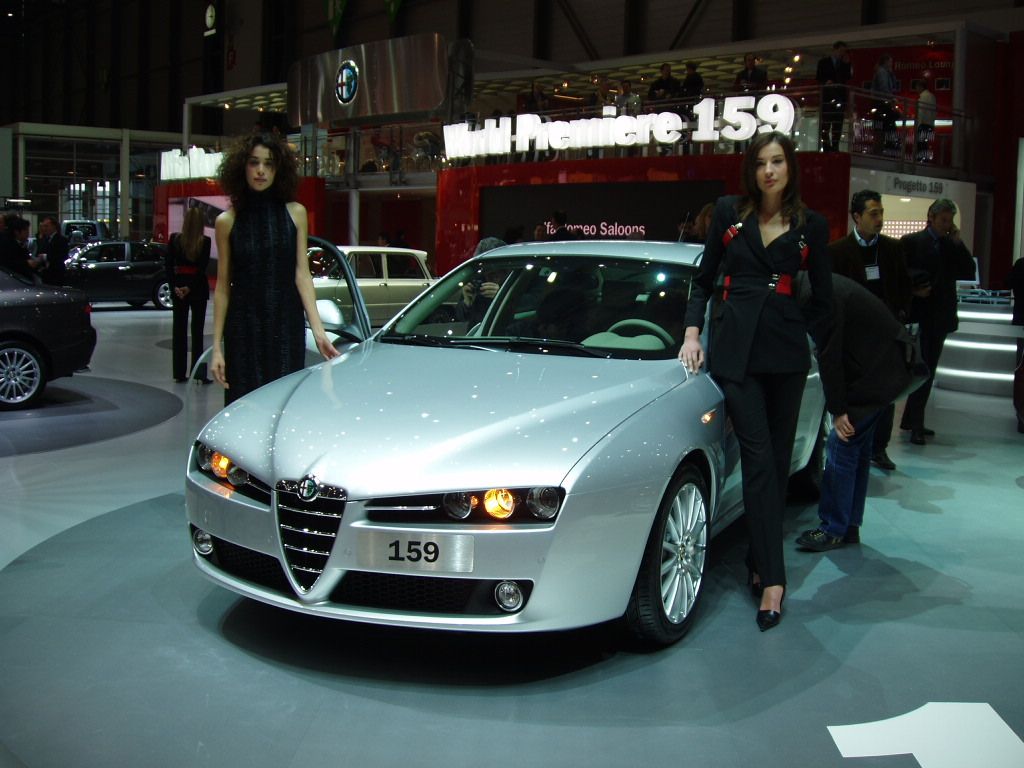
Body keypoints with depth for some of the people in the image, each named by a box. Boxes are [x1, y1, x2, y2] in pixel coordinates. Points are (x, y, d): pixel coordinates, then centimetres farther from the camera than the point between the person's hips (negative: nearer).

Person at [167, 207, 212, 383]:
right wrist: (190, 287, -11)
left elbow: (168, 264, -5)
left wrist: (175, 286, -6)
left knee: (179, 330, 8)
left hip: (178, 285, 2)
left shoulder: (175, 239, -2)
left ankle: (179, 373, 10)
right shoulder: (205, 241, -8)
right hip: (198, 288, -2)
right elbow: (203, 267, -13)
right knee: (197, 331, 3)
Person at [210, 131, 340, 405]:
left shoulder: (295, 213, 6)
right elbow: (223, 287, 5)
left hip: (287, 328, 0)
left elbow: (302, 274, 2)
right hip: (243, 330, 0)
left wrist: (318, 330, -9)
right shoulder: (227, 221, 4)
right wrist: (217, 347, 1)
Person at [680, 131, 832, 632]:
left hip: (786, 351, 2)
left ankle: (759, 560, 21)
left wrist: (807, 339, 6)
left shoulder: (811, 226, 7)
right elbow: (704, 279, 12)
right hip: (735, 348, -1)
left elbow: (822, 299, 14)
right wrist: (692, 332, 2)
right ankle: (772, 579, -10)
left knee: (777, 460, 7)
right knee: (758, 458, -8)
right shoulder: (728, 214, 7)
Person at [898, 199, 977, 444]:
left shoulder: (953, 246, 13)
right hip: (920, 316, -6)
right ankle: (916, 426, -5)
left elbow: (969, 273, 4)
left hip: (941, 317, 6)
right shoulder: (911, 241, -3)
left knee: (928, 370, 12)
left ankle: (911, 420, 21)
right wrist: (915, 288, -20)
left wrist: (958, 243, -2)